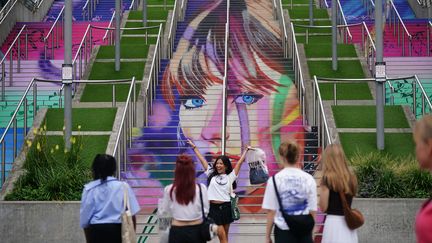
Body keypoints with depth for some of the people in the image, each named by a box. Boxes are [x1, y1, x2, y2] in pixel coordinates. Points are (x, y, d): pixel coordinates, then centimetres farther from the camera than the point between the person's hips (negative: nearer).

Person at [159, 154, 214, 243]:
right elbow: (205, 211, -2)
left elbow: (163, 211, 4)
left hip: (177, 231, 0)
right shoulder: (201, 188, -11)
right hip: (196, 230, 0)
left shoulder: (169, 190, -10)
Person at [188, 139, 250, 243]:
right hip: (214, 208, -1)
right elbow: (202, 159, 10)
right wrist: (194, 147, 13)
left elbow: (240, 162, 8)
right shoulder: (212, 175, 8)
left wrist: (246, 150, 10)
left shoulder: (230, 177, 6)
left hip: (226, 207, 1)